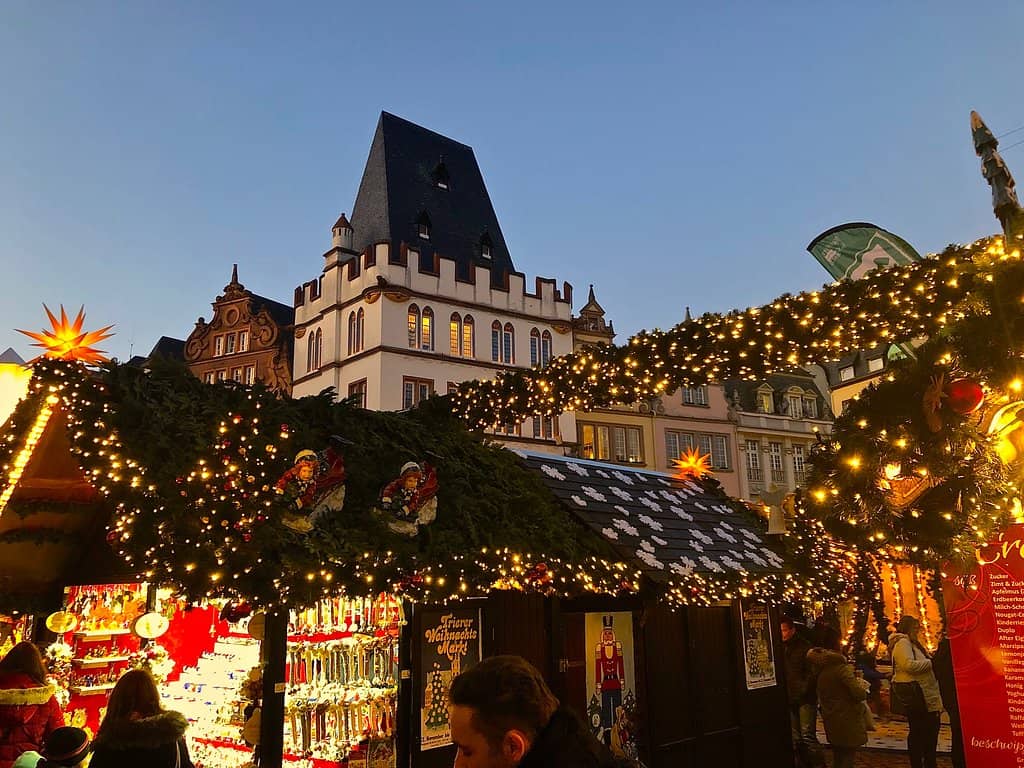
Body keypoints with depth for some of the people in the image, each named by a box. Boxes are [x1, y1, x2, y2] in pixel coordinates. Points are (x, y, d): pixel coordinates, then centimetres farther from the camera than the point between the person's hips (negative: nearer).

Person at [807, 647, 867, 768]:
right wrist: (864, 689, -1)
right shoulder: (842, 669, -16)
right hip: (847, 722, -7)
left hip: (831, 724, 7)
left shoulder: (821, 674, 8)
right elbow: (859, 694, -21)